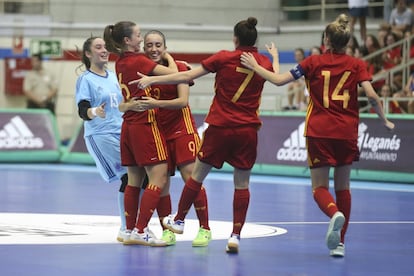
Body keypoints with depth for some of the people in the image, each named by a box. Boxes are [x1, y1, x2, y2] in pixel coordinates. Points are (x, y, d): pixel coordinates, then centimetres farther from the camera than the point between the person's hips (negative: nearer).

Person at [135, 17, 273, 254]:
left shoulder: (224, 58, -7)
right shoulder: (265, 63, 2)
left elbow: (187, 76, -8)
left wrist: (153, 79, -3)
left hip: (220, 127, -2)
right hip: (248, 130, 2)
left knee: (198, 175, 14)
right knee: (242, 184, 6)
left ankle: (179, 220, 27)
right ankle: (236, 235, -2)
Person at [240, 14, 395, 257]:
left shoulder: (314, 62, 0)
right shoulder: (357, 64, 1)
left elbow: (279, 80, 0)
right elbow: (371, 95, -10)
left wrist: (255, 66, 14)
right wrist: (384, 120, 5)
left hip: (319, 132, -1)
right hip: (347, 133, 1)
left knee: (320, 187, 5)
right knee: (343, 187, 14)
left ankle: (335, 213, -29)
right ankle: (340, 243, 10)